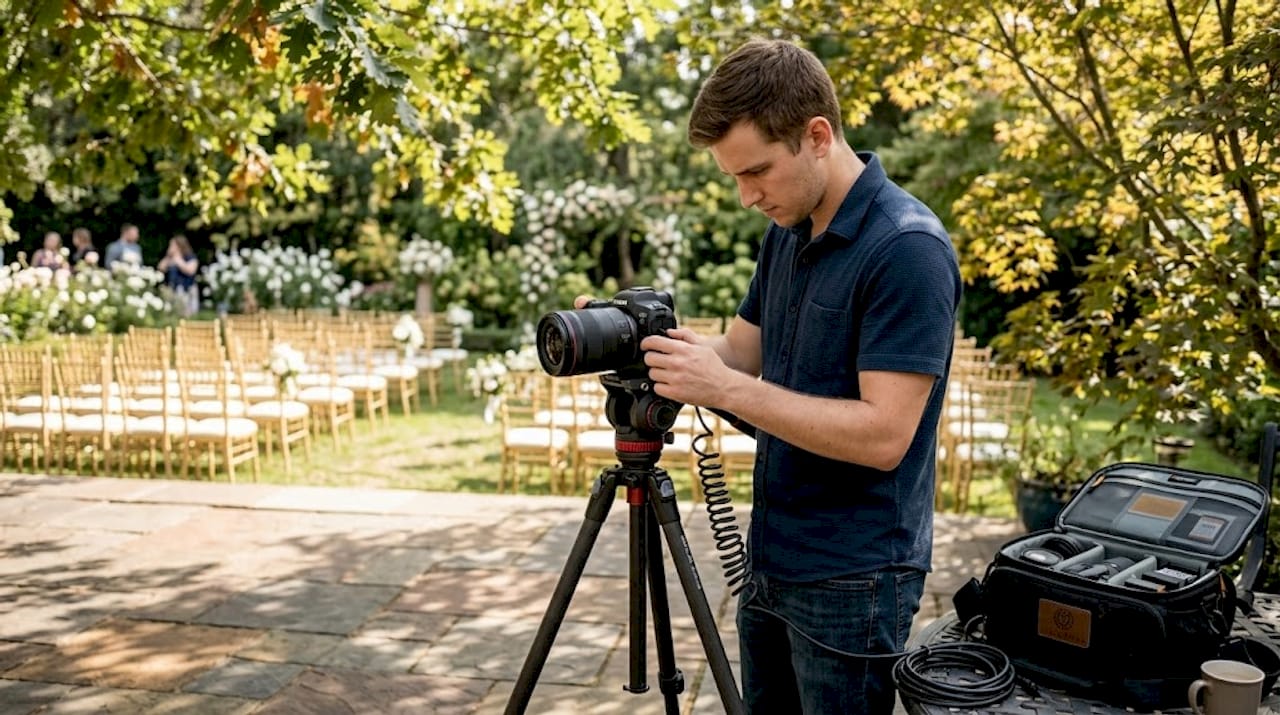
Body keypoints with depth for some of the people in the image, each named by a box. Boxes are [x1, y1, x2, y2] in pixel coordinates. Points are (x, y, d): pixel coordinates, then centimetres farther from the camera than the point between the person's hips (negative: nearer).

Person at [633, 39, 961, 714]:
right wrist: (650, 339, -5)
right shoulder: (787, 233, 5)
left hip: (852, 581, -8)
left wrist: (727, 390, -28)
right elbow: (741, 351, 12)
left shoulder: (908, 248, -21)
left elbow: (883, 435, -26)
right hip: (771, 562, 8)